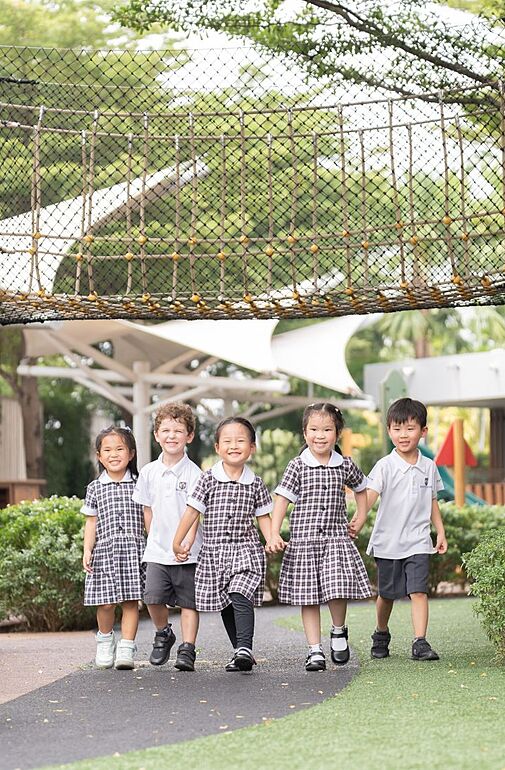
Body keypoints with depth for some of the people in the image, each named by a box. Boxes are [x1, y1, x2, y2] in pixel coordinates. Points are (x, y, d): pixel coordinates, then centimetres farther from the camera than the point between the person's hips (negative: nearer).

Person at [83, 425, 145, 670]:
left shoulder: (138, 484, 7)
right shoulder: (95, 488, 9)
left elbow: (147, 517, 10)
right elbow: (91, 522, 9)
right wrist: (87, 550, 0)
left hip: (134, 549, 0)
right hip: (105, 550, 0)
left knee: (131, 601, -4)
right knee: (105, 602, -2)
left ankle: (126, 648, 1)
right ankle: (105, 639, 24)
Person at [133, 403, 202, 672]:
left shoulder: (193, 473, -6)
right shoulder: (149, 472, 5)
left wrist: (187, 543, -21)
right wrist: (154, 539, 13)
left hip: (187, 552, -2)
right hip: (157, 551, 3)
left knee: (188, 601, 2)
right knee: (153, 598, -8)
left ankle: (187, 649, 10)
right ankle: (163, 634, 18)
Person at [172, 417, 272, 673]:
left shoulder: (255, 483, 2)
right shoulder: (209, 479, -2)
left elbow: (263, 516, 9)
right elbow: (192, 510, 0)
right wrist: (177, 542, 0)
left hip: (246, 549, -2)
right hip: (214, 553, 2)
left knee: (240, 596, -21)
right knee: (225, 605, 8)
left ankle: (244, 648, -26)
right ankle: (241, 653, 18)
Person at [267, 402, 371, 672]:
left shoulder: (345, 466, 5)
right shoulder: (297, 466, -2)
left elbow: (361, 488, 24)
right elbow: (282, 500, -6)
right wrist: (274, 534, -16)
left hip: (336, 536, 1)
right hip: (303, 539, -1)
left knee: (338, 589, -14)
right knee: (308, 596, 1)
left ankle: (339, 631, 15)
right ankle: (315, 650, 9)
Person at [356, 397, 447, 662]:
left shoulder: (429, 466, 5)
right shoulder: (385, 466, -8)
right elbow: (369, 496, -19)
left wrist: (440, 532, 13)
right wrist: (356, 523, -34)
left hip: (417, 541, 2)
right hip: (388, 541, -1)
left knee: (418, 591, -11)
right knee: (387, 594, 12)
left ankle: (420, 642, -13)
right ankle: (381, 635, 34)